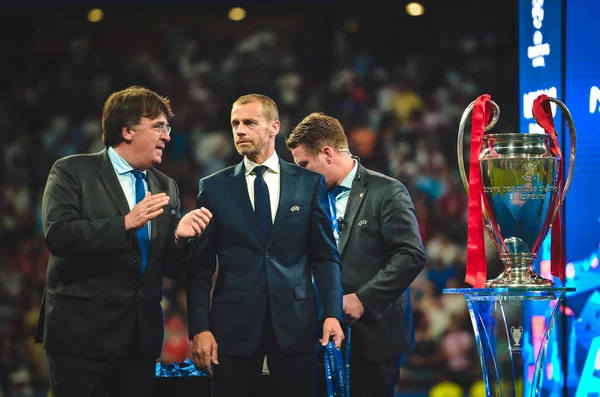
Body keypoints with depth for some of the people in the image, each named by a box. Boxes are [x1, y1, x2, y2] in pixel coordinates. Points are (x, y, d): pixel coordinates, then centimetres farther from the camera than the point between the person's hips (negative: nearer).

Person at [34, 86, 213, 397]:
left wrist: (180, 238, -9)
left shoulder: (166, 188, 14)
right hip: (83, 331, -5)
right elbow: (57, 236, -17)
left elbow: (170, 268, 13)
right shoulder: (72, 172, -2)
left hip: (142, 336, 5)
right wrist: (125, 223, -23)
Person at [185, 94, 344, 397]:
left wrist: (332, 314, -5)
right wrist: (199, 328, -5)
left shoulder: (310, 183, 7)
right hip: (233, 325, 0)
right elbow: (200, 266, 4)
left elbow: (326, 256, 6)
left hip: (296, 324, 0)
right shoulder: (214, 188, 6)